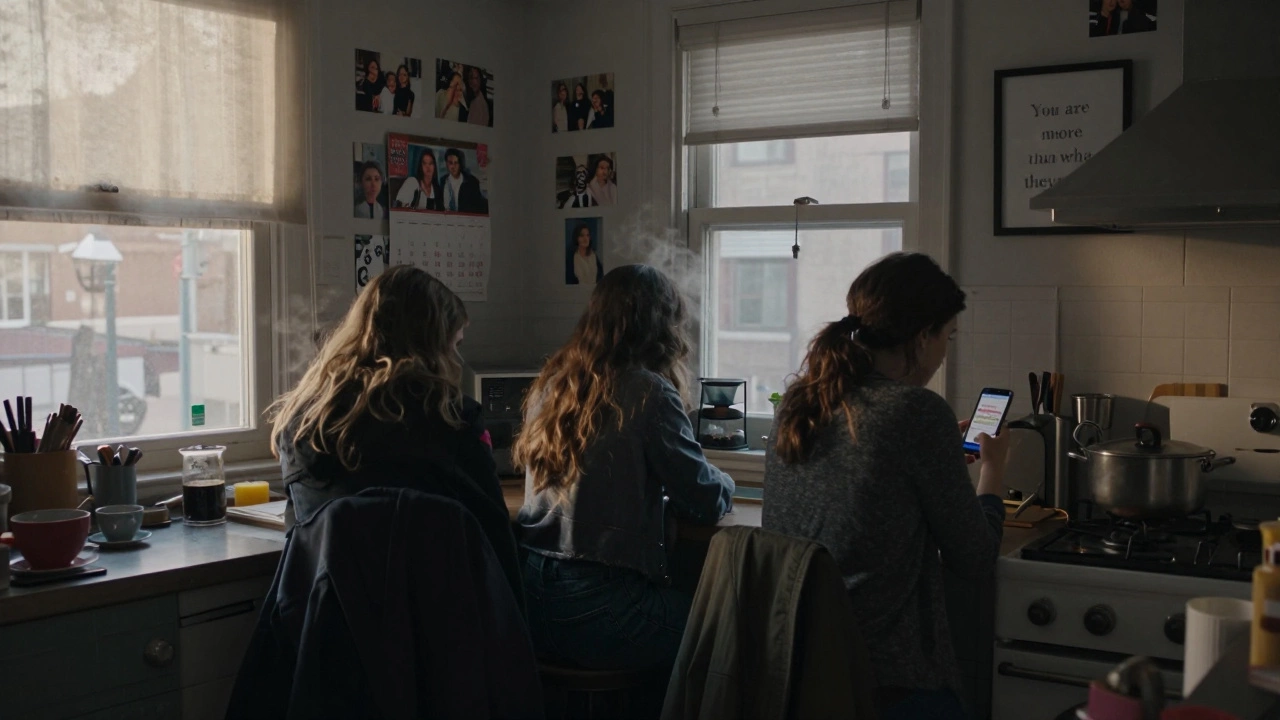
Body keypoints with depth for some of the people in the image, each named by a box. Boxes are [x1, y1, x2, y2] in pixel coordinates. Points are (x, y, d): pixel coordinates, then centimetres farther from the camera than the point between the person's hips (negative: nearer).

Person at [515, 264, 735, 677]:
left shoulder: (550, 384, 8)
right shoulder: (649, 393, -12)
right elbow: (708, 503, -6)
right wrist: (723, 484, 15)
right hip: (596, 613, -7)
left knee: (681, 603, 25)